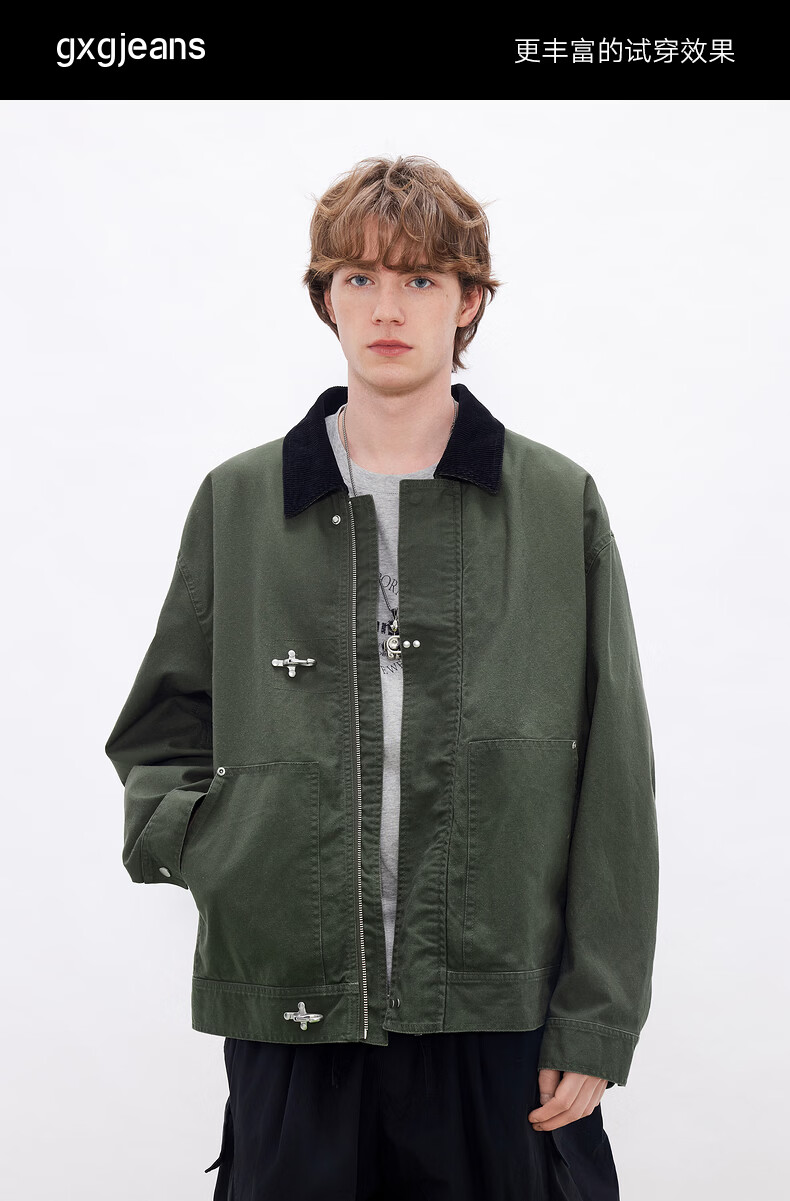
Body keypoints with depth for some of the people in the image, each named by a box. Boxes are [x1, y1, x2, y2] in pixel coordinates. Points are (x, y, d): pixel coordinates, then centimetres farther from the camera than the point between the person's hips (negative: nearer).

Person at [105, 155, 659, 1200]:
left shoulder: (560, 505, 4)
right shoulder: (237, 503, 7)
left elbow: (615, 781, 3)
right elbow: (160, 735, 15)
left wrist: (595, 1024, -1)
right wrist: (195, 839, -6)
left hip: (501, 1013, -1)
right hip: (288, 1009, 1)